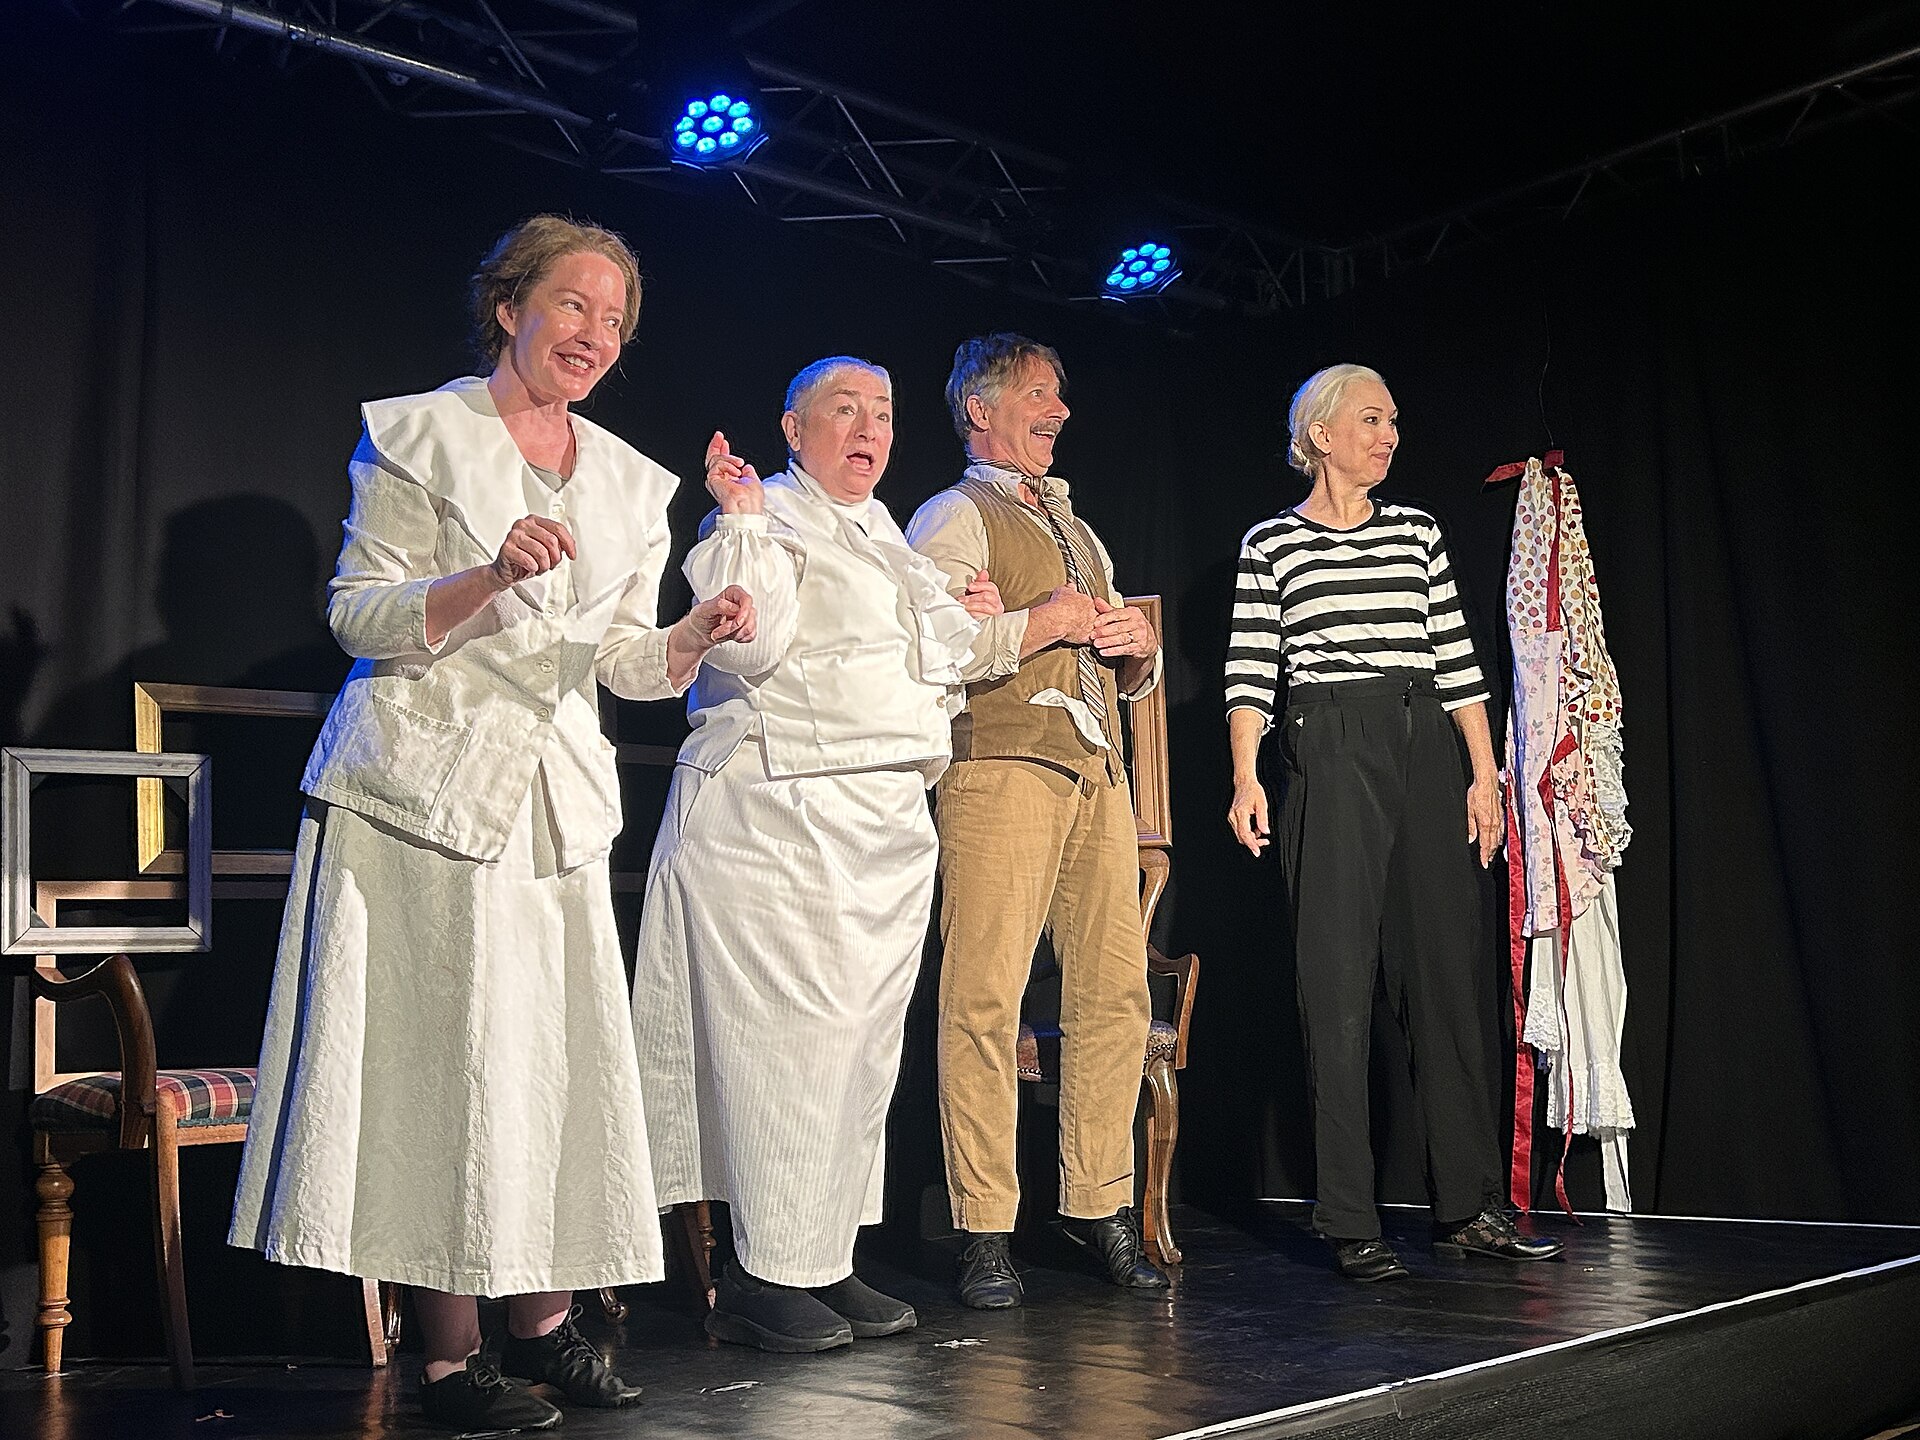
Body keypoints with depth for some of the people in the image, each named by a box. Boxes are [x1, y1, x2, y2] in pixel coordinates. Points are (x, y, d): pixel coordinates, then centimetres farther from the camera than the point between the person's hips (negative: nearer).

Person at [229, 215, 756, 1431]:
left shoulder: (631, 484, 15)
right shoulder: (418, 436, 1)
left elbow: (623, 661, 14)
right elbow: (361, 616, -5)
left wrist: (698, 638, -7)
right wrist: (489, 578, -20)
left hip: (556, 799, 5)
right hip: (425, 781, -5)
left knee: (566, 1051, 2)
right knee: (446, 1051, -5)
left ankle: (544, 1321, 15)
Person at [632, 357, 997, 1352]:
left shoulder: (883, 534, 24)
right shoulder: (769, 517, -1)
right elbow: (748, 645, -18)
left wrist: (961, 624, 23)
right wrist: (743, 520, -19)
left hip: (887, 819, 9)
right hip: (778, 812, -8)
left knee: (862, 1040, 8)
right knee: (787, 1035, -9)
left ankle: (826, 1261, 17)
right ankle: (762, 1277, -1)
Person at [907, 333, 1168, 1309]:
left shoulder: (1077, 530, 29)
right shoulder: (953, 517, 5)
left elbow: (1133, 679, 30)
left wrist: (1138, 645, 8)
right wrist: (1039, 623, -9)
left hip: (1098, 772, 7)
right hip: (1000, 771, -7)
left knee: (1115, 990, 1)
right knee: (985, 997, -10)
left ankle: (1097, 1204, 11)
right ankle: (984, 1232, -5)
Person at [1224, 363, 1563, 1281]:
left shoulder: (1417, 531, 15)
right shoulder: (1271, 543, 5)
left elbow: (1456, 659, 13)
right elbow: (1250, 671, -2)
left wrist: (1483, 772, 8)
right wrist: (1245, 777, -13)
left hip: (1426, 752, 4)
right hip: (1329, 757, -4)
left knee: (1447, 971, 5)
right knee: (1340, 984, -4)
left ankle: (1468, 1206, 15)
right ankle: (1350, 1224, 2)